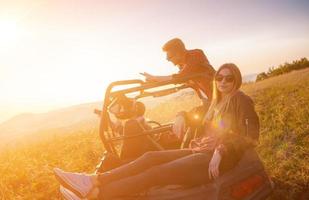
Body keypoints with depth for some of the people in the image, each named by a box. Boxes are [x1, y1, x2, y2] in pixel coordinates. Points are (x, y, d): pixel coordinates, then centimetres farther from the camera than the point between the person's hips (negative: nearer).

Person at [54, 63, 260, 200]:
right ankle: (95, 180, -19)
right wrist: (199, 143, 3)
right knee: (151, 157, -11)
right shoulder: (217, 102, 19)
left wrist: (221, 151, -20)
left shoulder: (241, 99, -4)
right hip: (204, 151, 8)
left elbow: (252, 137, -13)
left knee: (157, 173, -23)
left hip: (221, 157, -8)